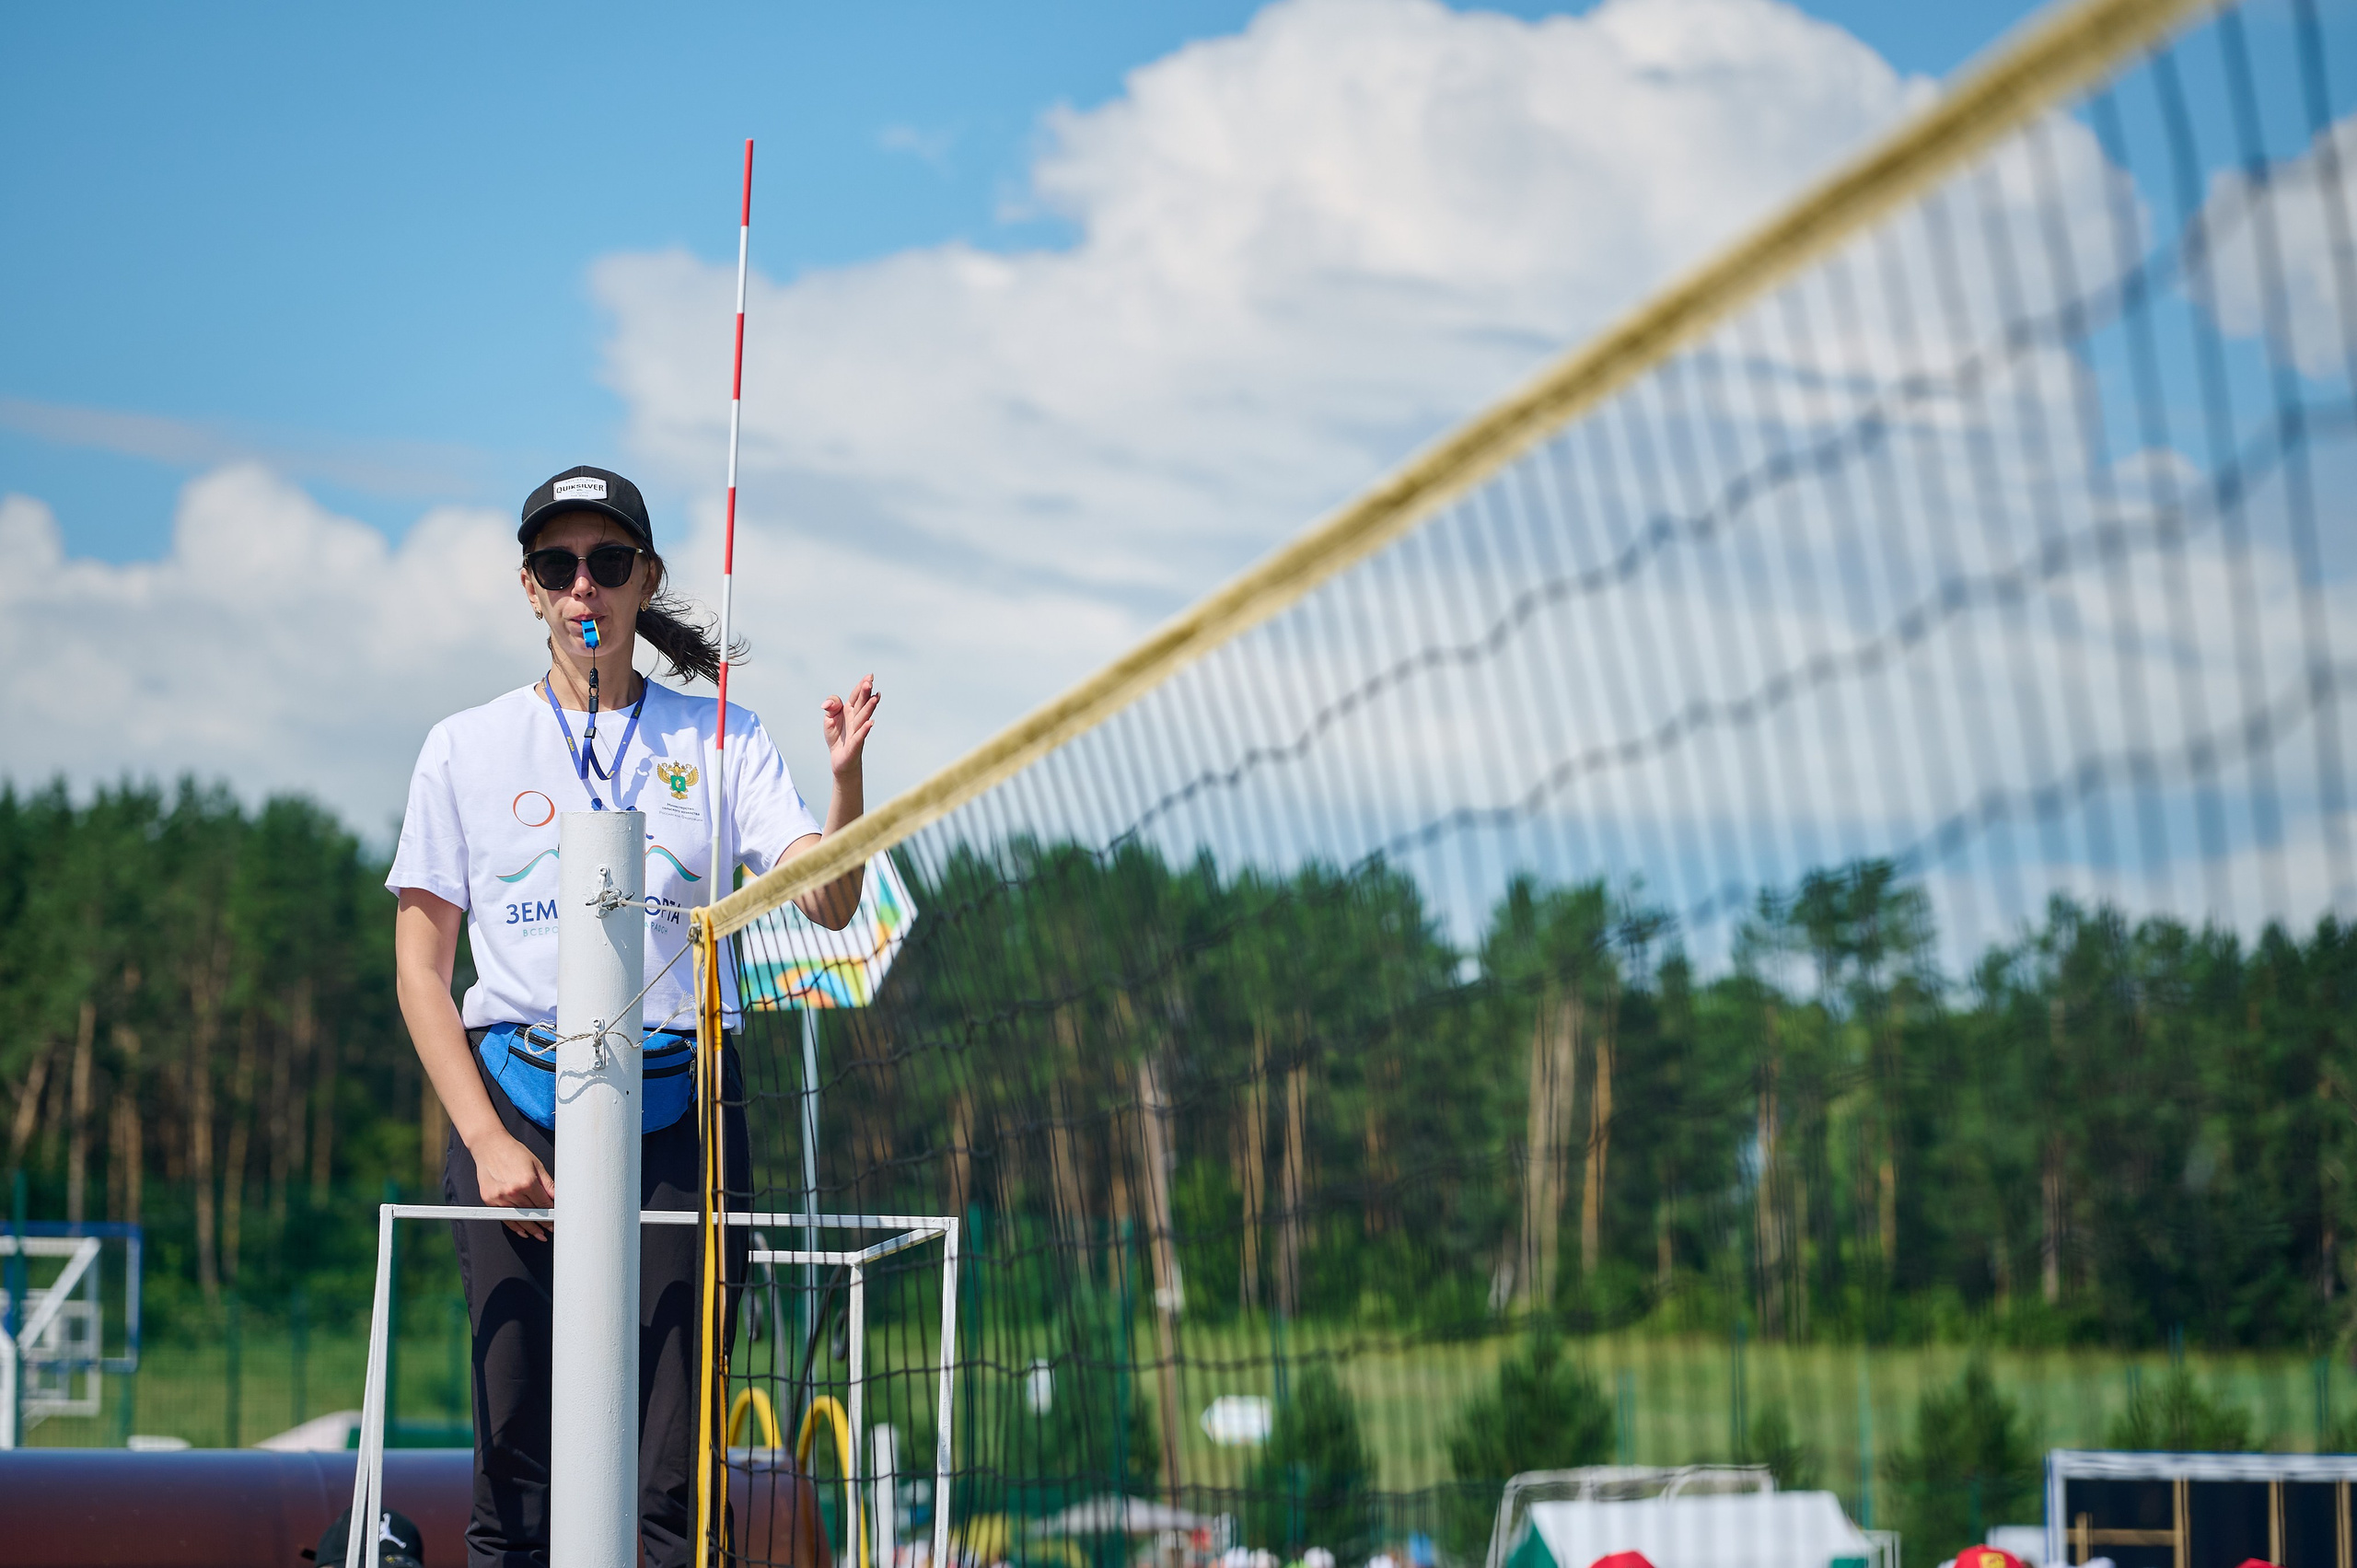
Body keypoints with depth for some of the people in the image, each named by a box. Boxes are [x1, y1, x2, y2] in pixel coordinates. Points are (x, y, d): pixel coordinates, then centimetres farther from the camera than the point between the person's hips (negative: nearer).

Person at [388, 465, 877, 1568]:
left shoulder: (719, 740, 9)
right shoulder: (467, 749, 8)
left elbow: (829, 902, -3)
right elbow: (420, 971, 5)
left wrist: (846, 779, -23)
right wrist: (487, 1141, -6)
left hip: (680, 1104, 0)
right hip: (517, 1099, 0)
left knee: (679, 1474, -5)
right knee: (518, 1464, -1)